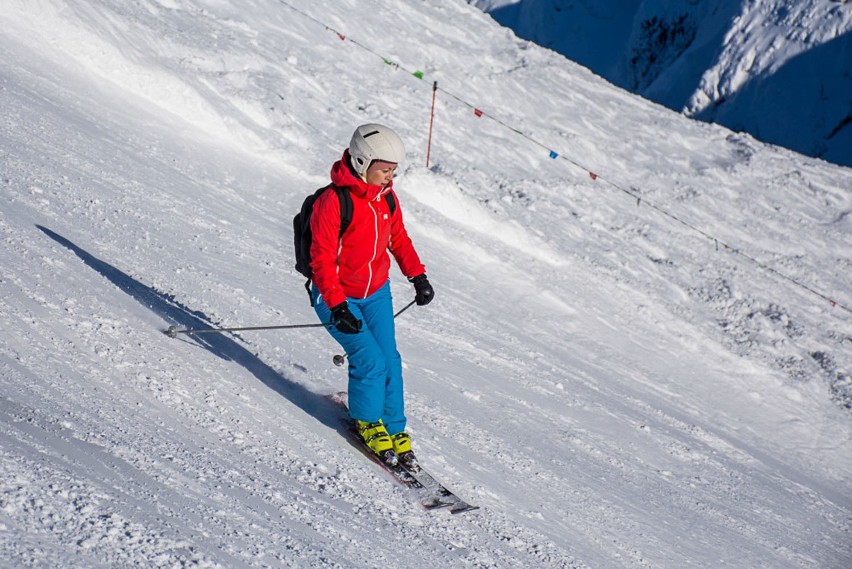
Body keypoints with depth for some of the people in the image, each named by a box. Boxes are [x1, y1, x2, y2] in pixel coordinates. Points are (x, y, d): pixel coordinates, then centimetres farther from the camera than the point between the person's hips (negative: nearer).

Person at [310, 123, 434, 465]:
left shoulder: (387, 198, -2)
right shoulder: (333, 201, -24)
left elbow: (398, 238, 16)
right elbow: (322, 258, -22)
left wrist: (417, 275, 7)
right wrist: (337, 307, -27)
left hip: (376, 293, 6)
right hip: (336, 297, -6)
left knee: (389, 360, -1)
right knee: (370, 361, -14)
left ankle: (394, 427, 15)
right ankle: (367, 422, 11)